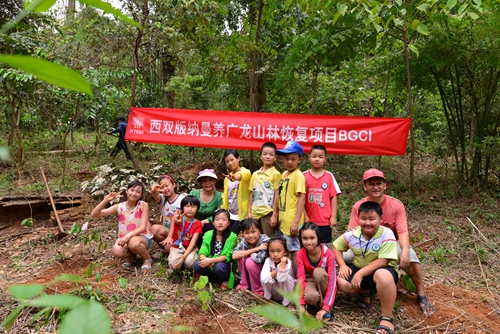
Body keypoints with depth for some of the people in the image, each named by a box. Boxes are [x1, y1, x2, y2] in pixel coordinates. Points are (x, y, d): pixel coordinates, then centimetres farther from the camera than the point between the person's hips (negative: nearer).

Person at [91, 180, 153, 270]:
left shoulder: (143, 205, -11)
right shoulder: (119, 207, -6)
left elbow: (143, 227, -18)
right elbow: (94, 214, -10)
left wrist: (128, 235, -33)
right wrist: (105, 201, -23)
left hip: (143, 237, -3)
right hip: (125, 238, 3)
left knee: (133, 242, -38)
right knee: (117, 251, -31)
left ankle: (147, 258, -6)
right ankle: (131, 256, 6)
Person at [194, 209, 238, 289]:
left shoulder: (232, 236, -15)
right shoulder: (208, 234, -3)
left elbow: (227, 256, -18)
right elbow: (202, 252, -9)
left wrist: (210, 260, -30)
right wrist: (205, 260, -32)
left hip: (225, 265, -3)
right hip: (210, 265, 4)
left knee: (219, 267, -35)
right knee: (197, 265, -24)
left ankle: (225, 280, -2)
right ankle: (211, 276, 7)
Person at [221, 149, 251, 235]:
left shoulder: (246, 172, -11)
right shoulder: (227, 178, 9)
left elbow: (242, 175, -37)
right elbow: (225, 196, 12)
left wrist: (236, 177, -60)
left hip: (241, 214, -6)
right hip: (229, 214, 6)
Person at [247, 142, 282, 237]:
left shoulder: (276, 174, -5)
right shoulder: (255, 174, 10)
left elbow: (277, 196, -7)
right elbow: (252, 194, 12)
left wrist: (274, 215, -10)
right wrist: (249, 212, 8)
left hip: (268, 213, -5)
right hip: (255, 213, 5)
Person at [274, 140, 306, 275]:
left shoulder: (298, 175, -12)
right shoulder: (283, 174, 11)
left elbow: (301, 198, -17)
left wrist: (296, 222, -20)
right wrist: (275, 215, 13)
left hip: (292, 222, -8)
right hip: (283, 221, 8)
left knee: (294, 250, 0)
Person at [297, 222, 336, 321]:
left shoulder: (328, 253, -26)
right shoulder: (300, 254, -20)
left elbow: (332, 281, -30)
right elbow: (300, 278, -24)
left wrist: (325, 308, -37)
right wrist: (301, 305, -32)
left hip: (323, 283, 0)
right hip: (310, 281, 0)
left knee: (318, 272, -36)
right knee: (310, 296, -37)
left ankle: (323, 306, -16)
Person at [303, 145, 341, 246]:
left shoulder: (329, 176, -1)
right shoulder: (304, 176, -1)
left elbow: (333, 197, 0)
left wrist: (333, 217, -3)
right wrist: (305, 216, -4)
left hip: (325, 220, 0)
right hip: (309, 220, 0)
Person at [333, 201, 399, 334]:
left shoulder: (387, 235, -20)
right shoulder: (353, 234, -7)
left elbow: (383, 261, -25)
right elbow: (336, 247, 7)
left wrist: (360, 273, -28)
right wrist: (342, 265, -8)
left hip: (381, 270, -4)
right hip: (358, 269, 5)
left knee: (383, 275, -41)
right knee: (340, 282, -22)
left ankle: (387, 318, -21)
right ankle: (365, 292, 12)